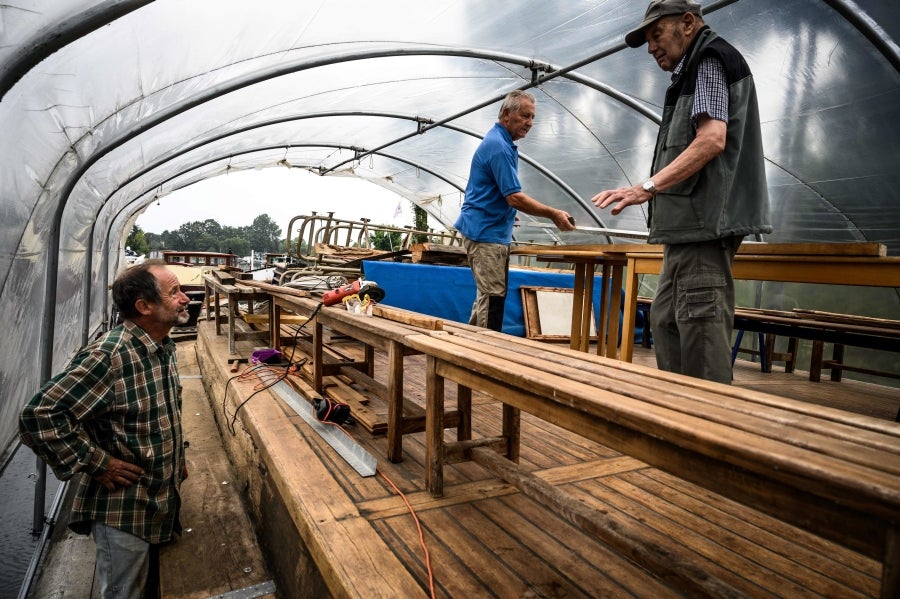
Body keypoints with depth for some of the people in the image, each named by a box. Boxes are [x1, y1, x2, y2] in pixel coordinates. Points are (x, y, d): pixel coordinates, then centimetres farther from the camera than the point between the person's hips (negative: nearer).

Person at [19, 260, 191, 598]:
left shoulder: (163, 348, 2)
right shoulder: (108, 355, -26)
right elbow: (38, 416, -27)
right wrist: (97, 464, -22)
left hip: (163, 501, 8)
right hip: (123, 512, -7)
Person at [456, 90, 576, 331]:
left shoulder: (500, 142, 15)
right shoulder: (498, 146, -18)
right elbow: (514, 198, -22)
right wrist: (554, 214, -17)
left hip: (492, 231, 11)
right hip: (486, 233, -11)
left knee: (488, 294, 15)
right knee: (492, 297, -6)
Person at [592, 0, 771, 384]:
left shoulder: (709, 58, -2)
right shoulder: (692, 72, 27)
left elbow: (712, 138, -18)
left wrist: (648, 186, -24)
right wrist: (652, 190, 20)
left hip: (705, 224, -11)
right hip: (691, 225, 11)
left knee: (700, 327, -11)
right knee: (665, 321, 12)